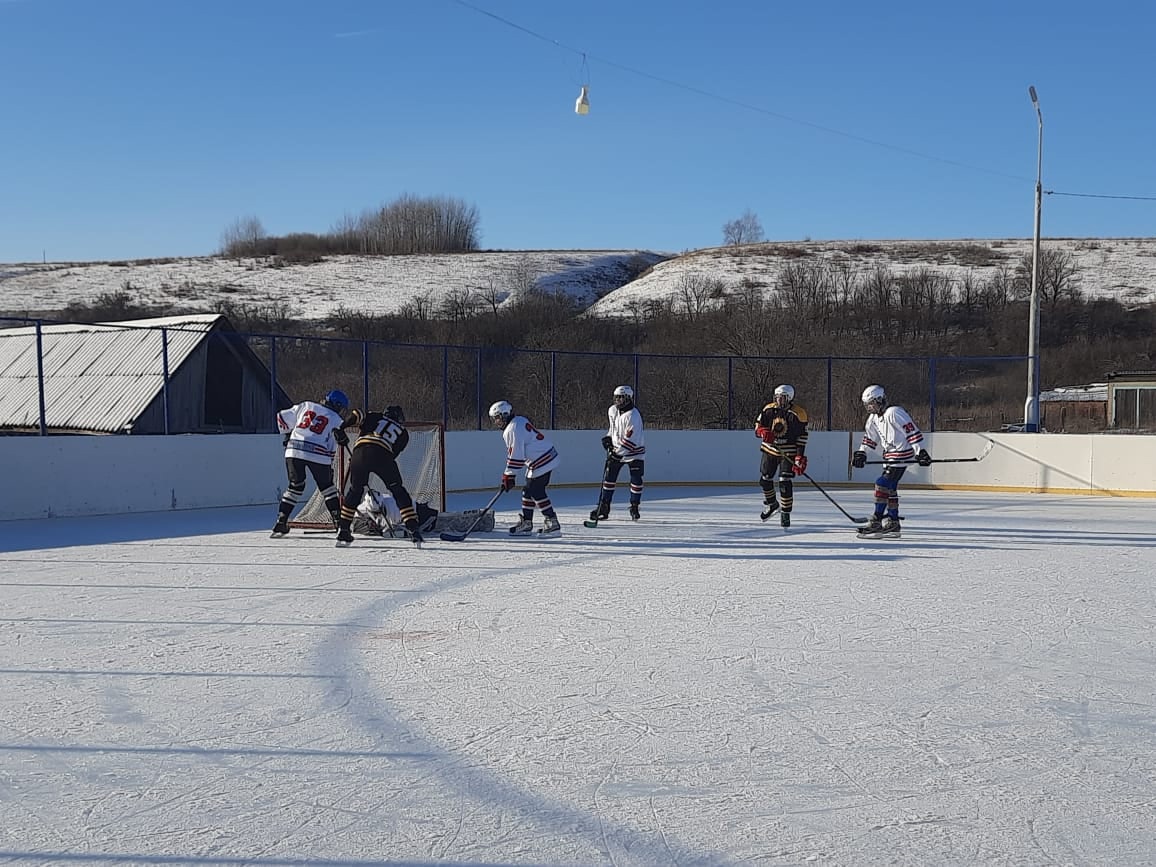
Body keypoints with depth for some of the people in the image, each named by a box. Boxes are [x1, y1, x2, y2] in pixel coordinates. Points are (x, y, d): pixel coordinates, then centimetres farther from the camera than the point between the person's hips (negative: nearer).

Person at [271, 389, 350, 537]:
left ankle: (281, 523, 9)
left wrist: (287, 435, 34)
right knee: (327, 488, 14)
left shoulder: (305, 406, 19)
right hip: (318, 453, -2)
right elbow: (331, 448, 11)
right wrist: (329, 468, 20)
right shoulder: (336, 420, 13)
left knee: (295, 486, 16)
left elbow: (282, 417, 19)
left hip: (294, 451, 2)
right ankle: (339, 522, 12)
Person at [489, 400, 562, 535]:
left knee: (537, 492, -8)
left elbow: (516, 455, -21)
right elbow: (513, 452, 21)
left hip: (541, 462, -11)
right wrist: (508, 474, 21)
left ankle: (553, 524, -7)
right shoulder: (519, 422, 15)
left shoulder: (514, 428, -18)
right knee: (529, 491, 15)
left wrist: (509, 475, -15)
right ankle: (526, 524, 22)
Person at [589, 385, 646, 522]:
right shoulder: (612, 410, -1)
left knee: (636, 479, -6)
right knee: (609, 477, 0)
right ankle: (603, 507, 3)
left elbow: (630, 440, -29)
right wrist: (608, 437, 8)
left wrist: (617, 453, -29)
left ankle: (634, 508, 9)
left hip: (634, 451, -6)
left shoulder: (633, 416, -25)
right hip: (616, 450, 6)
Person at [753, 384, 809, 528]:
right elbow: (758, 424, 6)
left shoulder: (798, 414, -14)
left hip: (788, 453, -5)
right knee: (765, 479, 10)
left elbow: (802, 437, -13)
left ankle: (785, 513, 2)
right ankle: (772, 504, 36)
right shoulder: (769, 409, -1)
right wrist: (763, 432, -19)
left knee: (785, 482, -12)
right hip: (770, 449, 5)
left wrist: (800, 459, -18)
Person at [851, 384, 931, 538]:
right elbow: (870, 438, 22)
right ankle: (892, 524, 19)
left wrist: (920, 451, -23)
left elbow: (912, 430, -21)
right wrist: (861, 452, 10)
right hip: (889, 455, 10)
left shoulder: (894, 413, -18)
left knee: (882, 484, -15)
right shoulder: (873, 418, 11)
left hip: (901, 453, -10)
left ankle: (876, 523, -15)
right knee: (890, 488, 11)